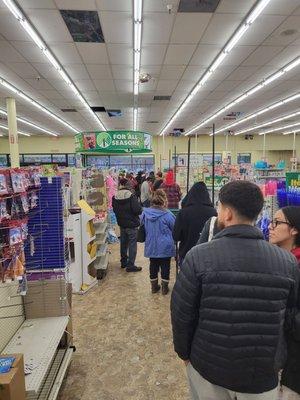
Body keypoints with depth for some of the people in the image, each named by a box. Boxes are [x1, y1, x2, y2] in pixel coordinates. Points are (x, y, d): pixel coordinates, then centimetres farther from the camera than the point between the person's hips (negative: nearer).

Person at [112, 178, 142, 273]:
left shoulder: (115, 197, -3)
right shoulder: (131, 196, -19)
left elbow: (114, 210, 8)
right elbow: (138, 210, -21)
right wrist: (141, 209, 1)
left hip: (122, 224, 6)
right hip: (132, 224, -6)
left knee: (123, 243, 19)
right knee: (132, 244, 2)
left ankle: (123, 262, 31)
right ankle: (130, 265, 4)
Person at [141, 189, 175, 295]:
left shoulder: (145, 213, -8)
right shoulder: (167, 215, -20)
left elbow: (142, 227, 8)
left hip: (151, 246, 4)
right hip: (165, 247, -3)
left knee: (153, 265, 17)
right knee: (165, 266, 12)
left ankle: (154, 286, 30)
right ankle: (164, 288, 23)